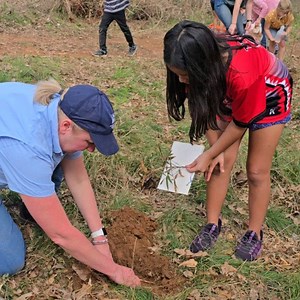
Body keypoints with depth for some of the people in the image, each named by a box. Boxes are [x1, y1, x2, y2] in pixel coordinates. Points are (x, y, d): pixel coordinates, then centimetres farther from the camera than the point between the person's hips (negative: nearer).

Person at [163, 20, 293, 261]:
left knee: (257, 170, 0)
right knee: (222, 162, -2)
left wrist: (208, 155, -21)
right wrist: (216, 149, -16)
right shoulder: (200, 66, -28)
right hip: (229, 96, 4)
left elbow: (241, 123, -28)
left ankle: (255, 234, 17)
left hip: (269, 96, -4)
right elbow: (203, 109, -12)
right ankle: (213, 225, 12)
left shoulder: (242, 73, -44)